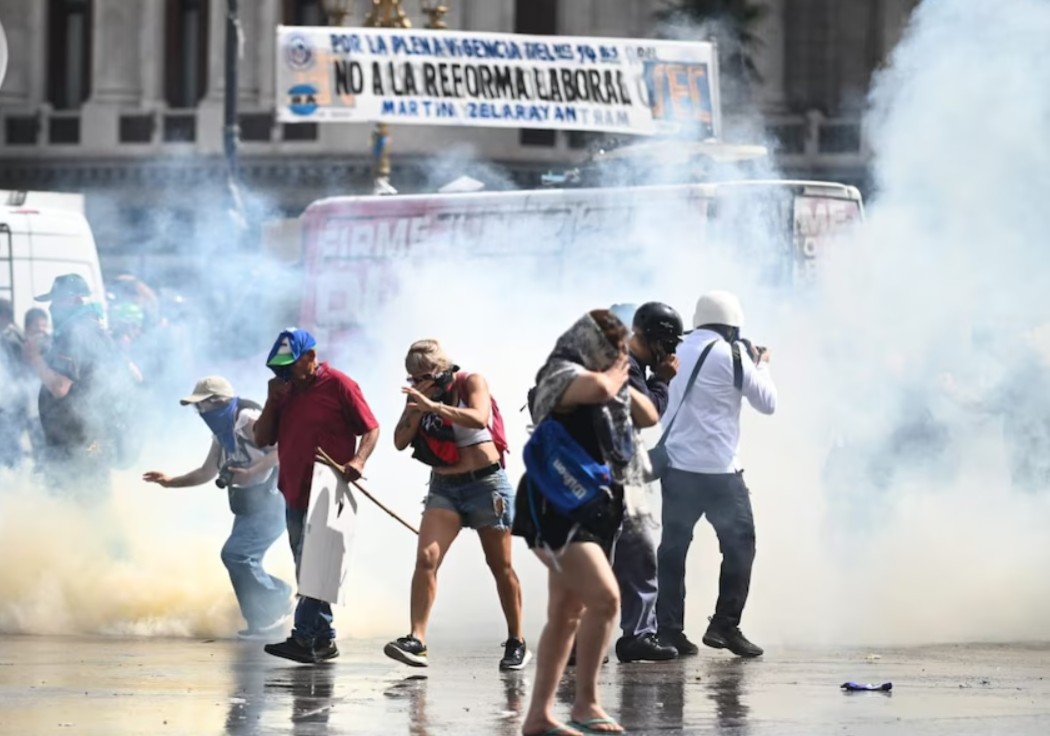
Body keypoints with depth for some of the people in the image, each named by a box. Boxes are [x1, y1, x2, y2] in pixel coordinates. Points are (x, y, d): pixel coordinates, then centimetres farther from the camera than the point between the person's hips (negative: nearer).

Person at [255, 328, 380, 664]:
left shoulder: (338, 386, -5)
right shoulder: (285, 391, 15)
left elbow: (371, 428, -4)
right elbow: (261, 439, 13)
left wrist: (357, 461, -21)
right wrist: (272, 401, -1)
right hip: (295, 495, 8)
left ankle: (304, 639, -19)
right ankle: (324, 639, 14)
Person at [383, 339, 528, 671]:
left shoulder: (471, 382, -8)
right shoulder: (418, 395, 5)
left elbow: (479, 418, -27)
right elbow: (400, 441, -2)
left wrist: (432, 405, -36)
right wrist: (415, 407, -16)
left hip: (486, 482, -3)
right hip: (444, 487, 3)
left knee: (501, 566, 5)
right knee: (426, 558, -16)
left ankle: (517, 642, 19)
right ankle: (416, 640, -24)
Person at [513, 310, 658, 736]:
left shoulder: (603, 382, 18)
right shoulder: (560, 374, -10)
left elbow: (649, 416, 24)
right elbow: (599, 389, -31)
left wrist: (621, 381, 11)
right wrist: (616, 373, -9)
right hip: (557, 510, -10)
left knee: (567, 615, 10)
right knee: (605, 598, -21)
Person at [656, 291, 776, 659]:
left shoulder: (677, 351, 9)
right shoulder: (731, 355, -8)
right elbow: (767, 401, -3)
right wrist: (762, 365, 16)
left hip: (676, 466, 6)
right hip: (718, 470, -6)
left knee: (672, 547, 8)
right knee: (739, 544, 5)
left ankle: (668, 629, 5)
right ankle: (725, 625, -2)